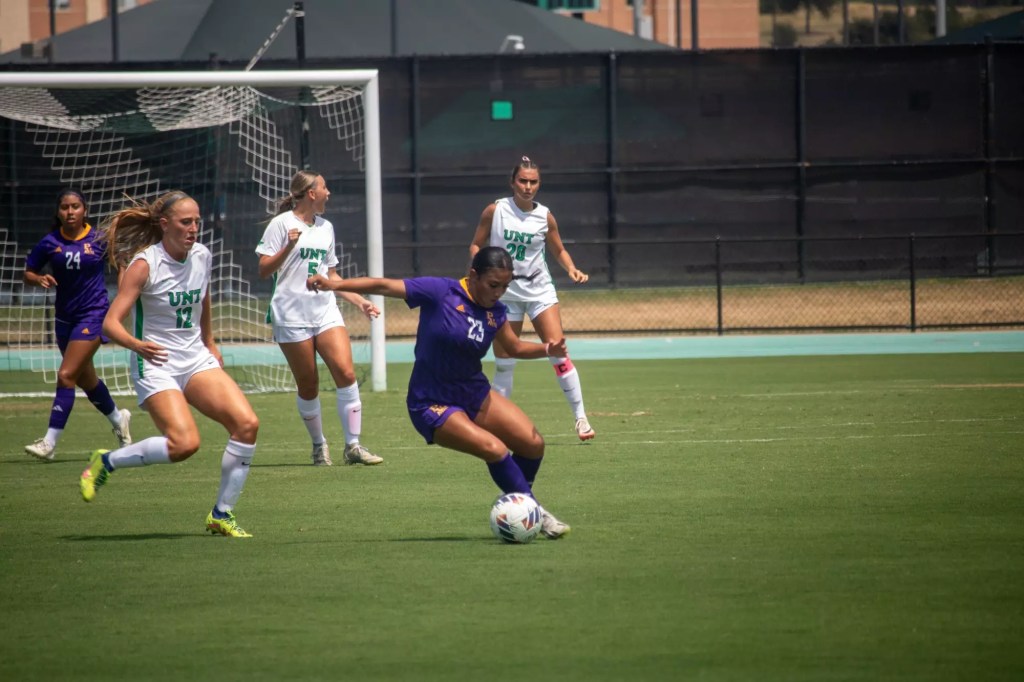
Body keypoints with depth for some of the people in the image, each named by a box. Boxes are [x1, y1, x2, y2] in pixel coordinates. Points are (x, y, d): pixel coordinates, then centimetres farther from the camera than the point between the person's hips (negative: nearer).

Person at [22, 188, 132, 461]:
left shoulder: (99, 239, -8)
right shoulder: (50, 243, -3)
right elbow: (28, 273, 4)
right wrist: (40, 279, -16)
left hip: (93, 314, -5)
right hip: (65, 316, 5)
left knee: (66, 375, -16)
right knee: (85, 378, 19)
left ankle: (50, 443, -17)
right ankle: (117, 418, 46)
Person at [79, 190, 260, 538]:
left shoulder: (202, 256, 4)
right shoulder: (144, 265, -15)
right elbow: (111, 322, -21)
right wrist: (138, 345, -40)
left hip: (196, 361, 6)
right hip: (156, 366, -6)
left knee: (246, 423, -14)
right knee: (185, 444, -25)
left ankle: (222, 515, -1)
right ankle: (106, 462, 0)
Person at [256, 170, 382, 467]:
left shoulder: (326, 228, 16)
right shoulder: (282, 224, -2)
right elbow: (264, 270, -7)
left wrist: (359, 301, 19)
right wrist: (289, 246, -21)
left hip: (325, 311, 5)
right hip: (292, 316, -5)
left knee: (346, 373, -12)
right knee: (308, 385, 0)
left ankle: (353, 446, -7)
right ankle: (319, 446, 18)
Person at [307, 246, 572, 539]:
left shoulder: (495, 311, 1)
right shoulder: (440, 292, -17)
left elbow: (514, 347, 16)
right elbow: (385, 286, -19)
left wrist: (547, 349, -3)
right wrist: (336, 284, -29)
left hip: (474, 394, 7)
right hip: (432, 404, -7)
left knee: (533, 444, -2)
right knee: (495, 450, -21)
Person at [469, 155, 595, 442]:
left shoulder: (545, 217, -1)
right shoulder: (495, 211, -4)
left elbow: (559, 250, 13)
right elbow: (476, 245, 3)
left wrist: (571, 268, -6)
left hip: (539, 289, 0)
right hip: (505, 291, 0)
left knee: (559, 352, -10)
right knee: (504, 362, 3)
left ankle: (580, 417, -4)